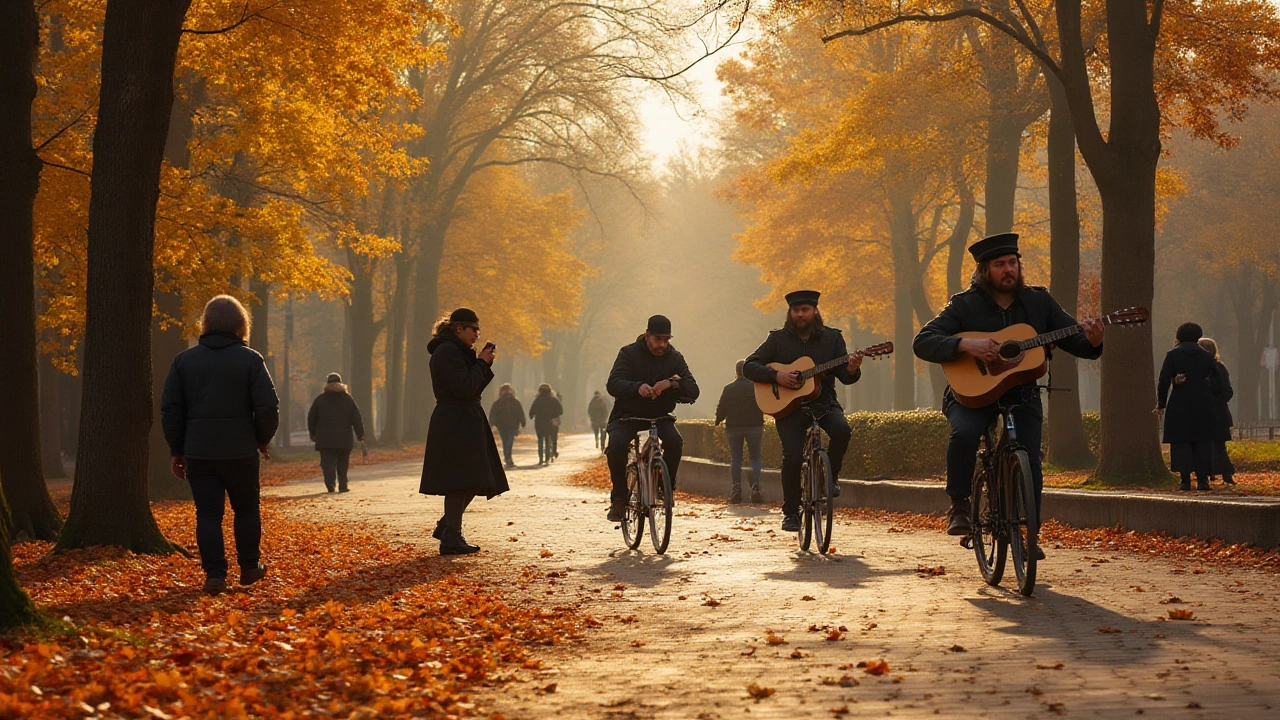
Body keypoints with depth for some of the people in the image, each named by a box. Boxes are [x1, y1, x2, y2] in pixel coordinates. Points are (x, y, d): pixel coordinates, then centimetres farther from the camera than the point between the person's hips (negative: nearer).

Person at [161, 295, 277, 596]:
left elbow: (170, 409, 4)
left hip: (198, 452, 1)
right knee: (246, 509, 16)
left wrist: (177, 450, 11)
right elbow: (268, 407, -9)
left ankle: (214, 574, -5)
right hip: (241, 452, -1)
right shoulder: (250, 360, -5)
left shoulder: (184, 360, 4)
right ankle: (249, 567, 24)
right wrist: (263, 440, 9)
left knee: (208, 514, 2)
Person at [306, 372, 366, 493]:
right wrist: (360, 434, 6)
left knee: (328, 462, -3)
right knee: (342, 464, 12)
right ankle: (342, 486, 11)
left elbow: (311, 417, 7)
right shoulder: (348, 399, 4)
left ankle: (330, 482, -25)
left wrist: (312, 433, 17)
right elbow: (357, 418, 2)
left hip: (325, 439, 0)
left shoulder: (320, 399, 4)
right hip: (344, 440, 1)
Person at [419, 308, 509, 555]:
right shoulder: (447, 352, -13)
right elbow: (465, 388, -21)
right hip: (454, 426, -11)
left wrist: (484, 363, 8)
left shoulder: (457, 351, 20)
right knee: (459, 482, -10)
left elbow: (474, 387, 20)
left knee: (471, 481, 12)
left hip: (466, 425, 11)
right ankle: (451, 538, -7)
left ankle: (446, 527, 22)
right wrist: (482, 363, -11)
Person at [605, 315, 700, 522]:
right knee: (616, 445, -30)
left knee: (675, 442, -29)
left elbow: (693, 391, -10)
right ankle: (619, 498, -13)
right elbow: (613, 384, -21)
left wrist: (671, 384, -32)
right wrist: (637, 387, -42)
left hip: (660, 415, 2)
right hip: (628, 415, -2)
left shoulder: (675, 358, 0)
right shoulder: (629, 353, -7)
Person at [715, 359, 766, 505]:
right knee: (756, 458, 5)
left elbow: (721, 409, -1)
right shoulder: (756, 387, -4)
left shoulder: (729, 388, -2)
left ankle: (736, 492, -2)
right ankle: (755, 489, -8)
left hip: (733, 427, 1)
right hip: (754, 427, -1)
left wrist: (718, 421, 15)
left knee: (735, 459, 5)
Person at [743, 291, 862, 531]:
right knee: (792, 457, -19)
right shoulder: (778, 339, 4)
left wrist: (852, 370, -22)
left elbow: (845, 377, 2)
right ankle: (790, 513, 1)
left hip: (823, 403, 1)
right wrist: (776, 376, -16)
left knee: (842, 430, -30)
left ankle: (829, 478, -3)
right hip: (788, 406, -1)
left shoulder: (832, 338, 6)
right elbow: (749, 367, 0)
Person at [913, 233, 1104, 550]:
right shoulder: (965, 305, -4)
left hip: (1021, 397, 2)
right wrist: (965, 345, -28)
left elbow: (1074, 341, 5)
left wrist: (1092, 342, -19)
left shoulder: (1039, 302, 5)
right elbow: (922, 342, -13)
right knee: (964, 433, -33)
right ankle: (959, 507, -14)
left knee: (1030, 466, -14)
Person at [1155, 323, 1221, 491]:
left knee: (1181, 442, 1)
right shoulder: (1207, 357, 6)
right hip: (1203, 406, 2)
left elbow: (1163, 382, -5)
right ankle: (1202, 479, 2)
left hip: (1179, 406, -2)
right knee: (1202, 443, 6)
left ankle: (1186, 479, -6)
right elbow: (1218, 386, 6)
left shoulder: (1172, 355, -1)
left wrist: (1161, 404, 4)